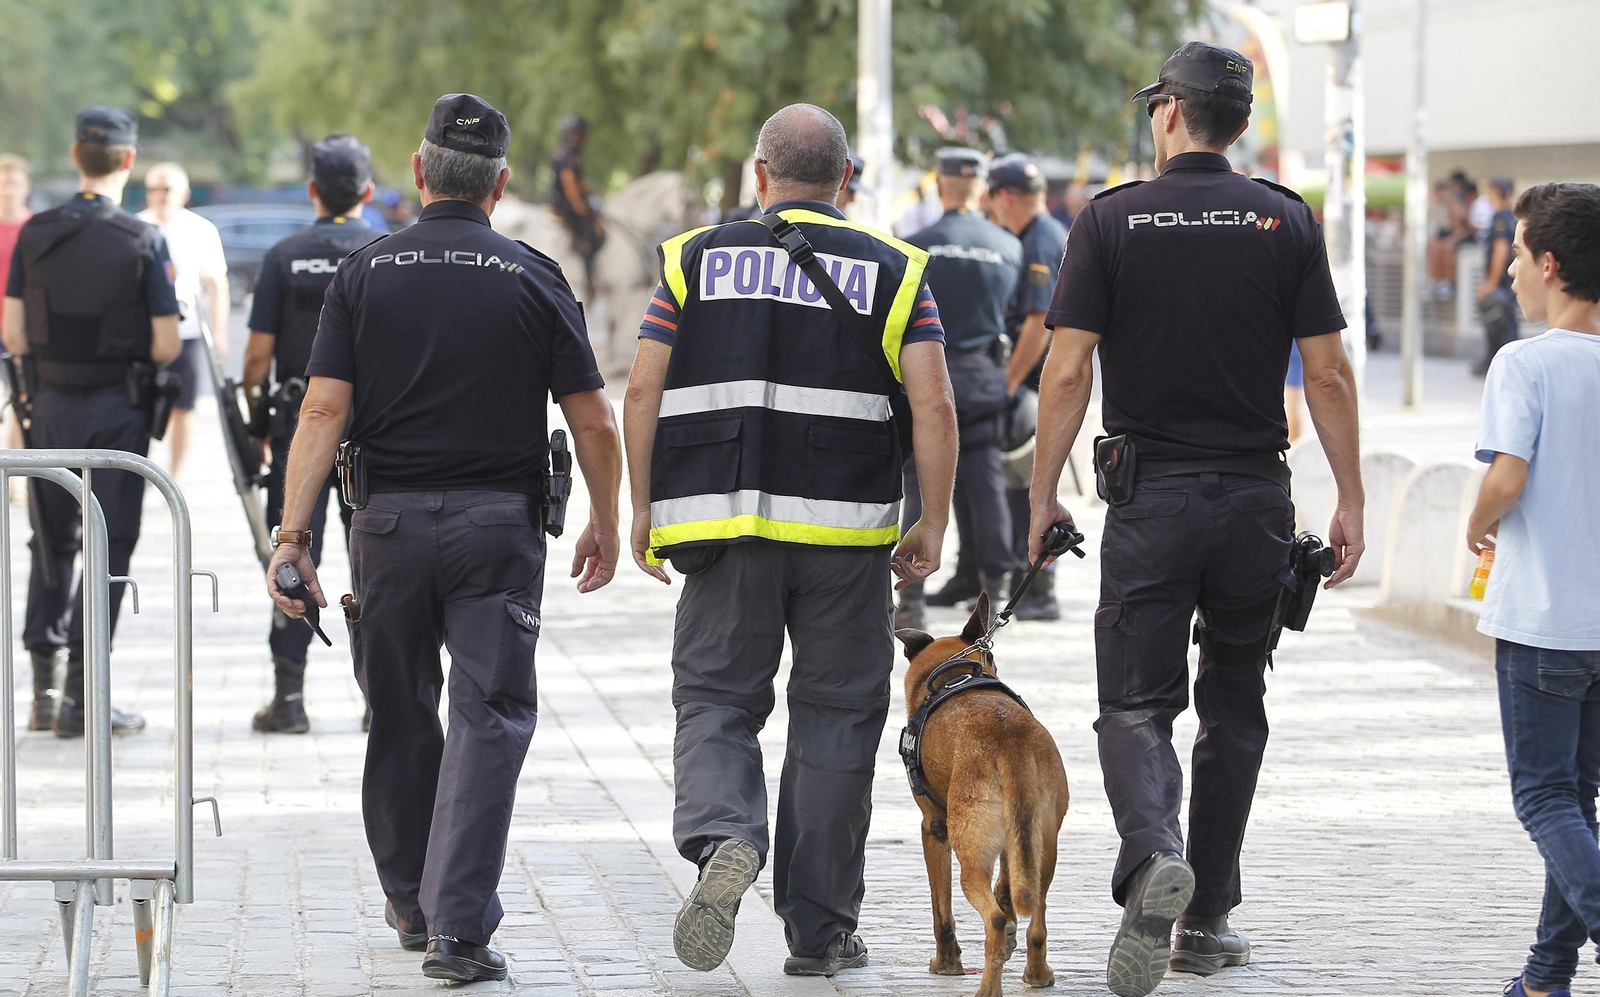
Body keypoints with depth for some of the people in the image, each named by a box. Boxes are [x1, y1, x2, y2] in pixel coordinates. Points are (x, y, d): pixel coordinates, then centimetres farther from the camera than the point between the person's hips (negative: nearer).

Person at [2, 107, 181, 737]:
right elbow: (166, 346, -12)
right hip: (118, 407, -3)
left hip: (52, 403, 3)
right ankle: (80, 697, 0)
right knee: (109, 546, 3)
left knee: (53, 542, 16)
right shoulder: (142, 242, -12)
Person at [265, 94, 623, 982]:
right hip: (498, 521, -2)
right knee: (488, 717, -2)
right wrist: (605, 524, 12)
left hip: (389, 522, 2)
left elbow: (323, 410, -7)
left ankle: (410, 899, 32)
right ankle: (458, 926, -13)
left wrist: (292, 533, -8)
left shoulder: (364, 275, 0)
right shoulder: (532, 280, -2)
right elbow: (592, 421, -2)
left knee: (400, 717, 17)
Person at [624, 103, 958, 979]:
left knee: (715, 703, 9)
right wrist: (932, 527, 2)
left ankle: (722, 836, -21)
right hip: (847, 529, 0)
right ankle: (818, 930, 12)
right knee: (835, 722, 8)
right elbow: (933, 406, -5)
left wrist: (643, 511, 9)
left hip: (722, 520, 0)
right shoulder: (891, 271, 5)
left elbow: (643, 392, 2)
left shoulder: (696, 259, 7)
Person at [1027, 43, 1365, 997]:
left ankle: (1154, 856, -27)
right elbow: (1329, 371, -1)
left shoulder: (1111, 218, -3)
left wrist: (1044, 495, 2)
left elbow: (1069, 370, -7)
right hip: (1257, 498, 2)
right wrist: (1350, 501, 5)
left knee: (1137, 706, 1)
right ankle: (1206, 920, 17)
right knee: (1234, 711, 14)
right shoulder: (1287, 220, 2)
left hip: (1151, 497, -2)